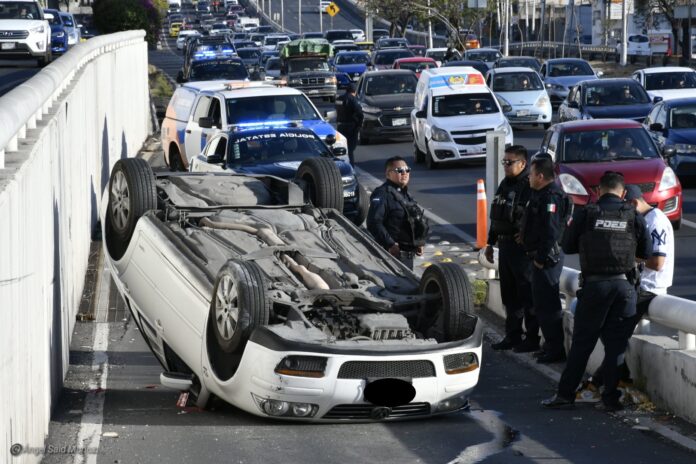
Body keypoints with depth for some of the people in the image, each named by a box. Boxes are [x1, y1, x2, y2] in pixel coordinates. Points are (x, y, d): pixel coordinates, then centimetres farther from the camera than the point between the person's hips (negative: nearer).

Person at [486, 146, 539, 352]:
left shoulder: (530, 187, -14)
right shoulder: (505, 185, 15)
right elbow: (496, 217, 23)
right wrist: (490, 243, 23)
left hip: (522, 248, -9)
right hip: (505, 246, 9)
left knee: (527, 294, -4)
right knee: (509, 294, 14)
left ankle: (532, 338, 2)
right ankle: (512, 335, 23)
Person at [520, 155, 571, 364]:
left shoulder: (551, 197, -19)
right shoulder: (542, 194, 14)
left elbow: (551, 231, -24)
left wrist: (541, 258, -21)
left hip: (547, 258, -11)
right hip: (541, 256, 11)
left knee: (547, 304, -8)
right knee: (541, 302, 17)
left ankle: (555, 349, -3)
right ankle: (551, 345, 25)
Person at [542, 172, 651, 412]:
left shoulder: (586, 214, -3)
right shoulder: (634, 216, 1)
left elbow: (567, 246, 5)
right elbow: (645, 251, 6)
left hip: (594, 284, -1)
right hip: (625, 284, 1)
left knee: (582, 342, 4)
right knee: (616, 343, 6)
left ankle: (565, 394, 5)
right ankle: (611, 398, 6)